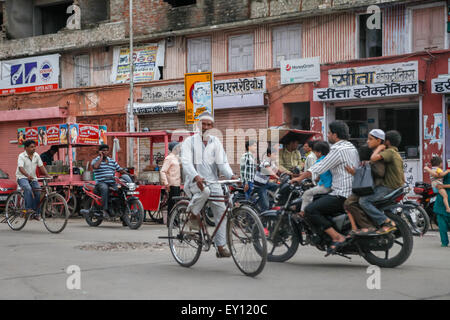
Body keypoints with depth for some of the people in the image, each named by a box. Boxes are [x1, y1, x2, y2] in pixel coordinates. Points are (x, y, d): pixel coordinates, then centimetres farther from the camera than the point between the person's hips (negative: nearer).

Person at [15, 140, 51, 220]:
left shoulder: (36, 155, 4)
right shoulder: (21, 156, -12)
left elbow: (41, 166, 2)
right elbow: (21, 168, -26)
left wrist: (47, 175, -13)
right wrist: (28, 175, -44)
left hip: (33, 178, 5)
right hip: (22, 177, -5)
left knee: (38, 192, -14)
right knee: (28, 189, -35)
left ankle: (36, 213, -4)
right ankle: (29, 209, -33)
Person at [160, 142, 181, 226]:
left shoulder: (177, 158, 18)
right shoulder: (169, 158, -10)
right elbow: (163, 171, -17)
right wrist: (166, 183, -23)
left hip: (177, 185, 9)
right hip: (172, 185, -9)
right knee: (172, 203, -7)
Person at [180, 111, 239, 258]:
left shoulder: (216, 142, 11)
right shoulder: (190, 141, 0)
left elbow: (222, 162, 1)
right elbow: (186, 162, -15)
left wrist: (231, 175, -20)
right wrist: (196, 177, -34)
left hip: (213, 181, 4)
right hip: (194, 181, -4)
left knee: (221, 211, -8)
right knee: (205, 190, -38)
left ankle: (221, 247, -2)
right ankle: (193, 214, -10)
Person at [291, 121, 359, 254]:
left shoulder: (338, 150, -13)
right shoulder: (351, 147, 18)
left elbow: (319, 168, -15)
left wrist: (300, 178, -6)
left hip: (342, 195, -10)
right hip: (353, 192, 11)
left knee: (310, 210, -17)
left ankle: (337, 237, -23)